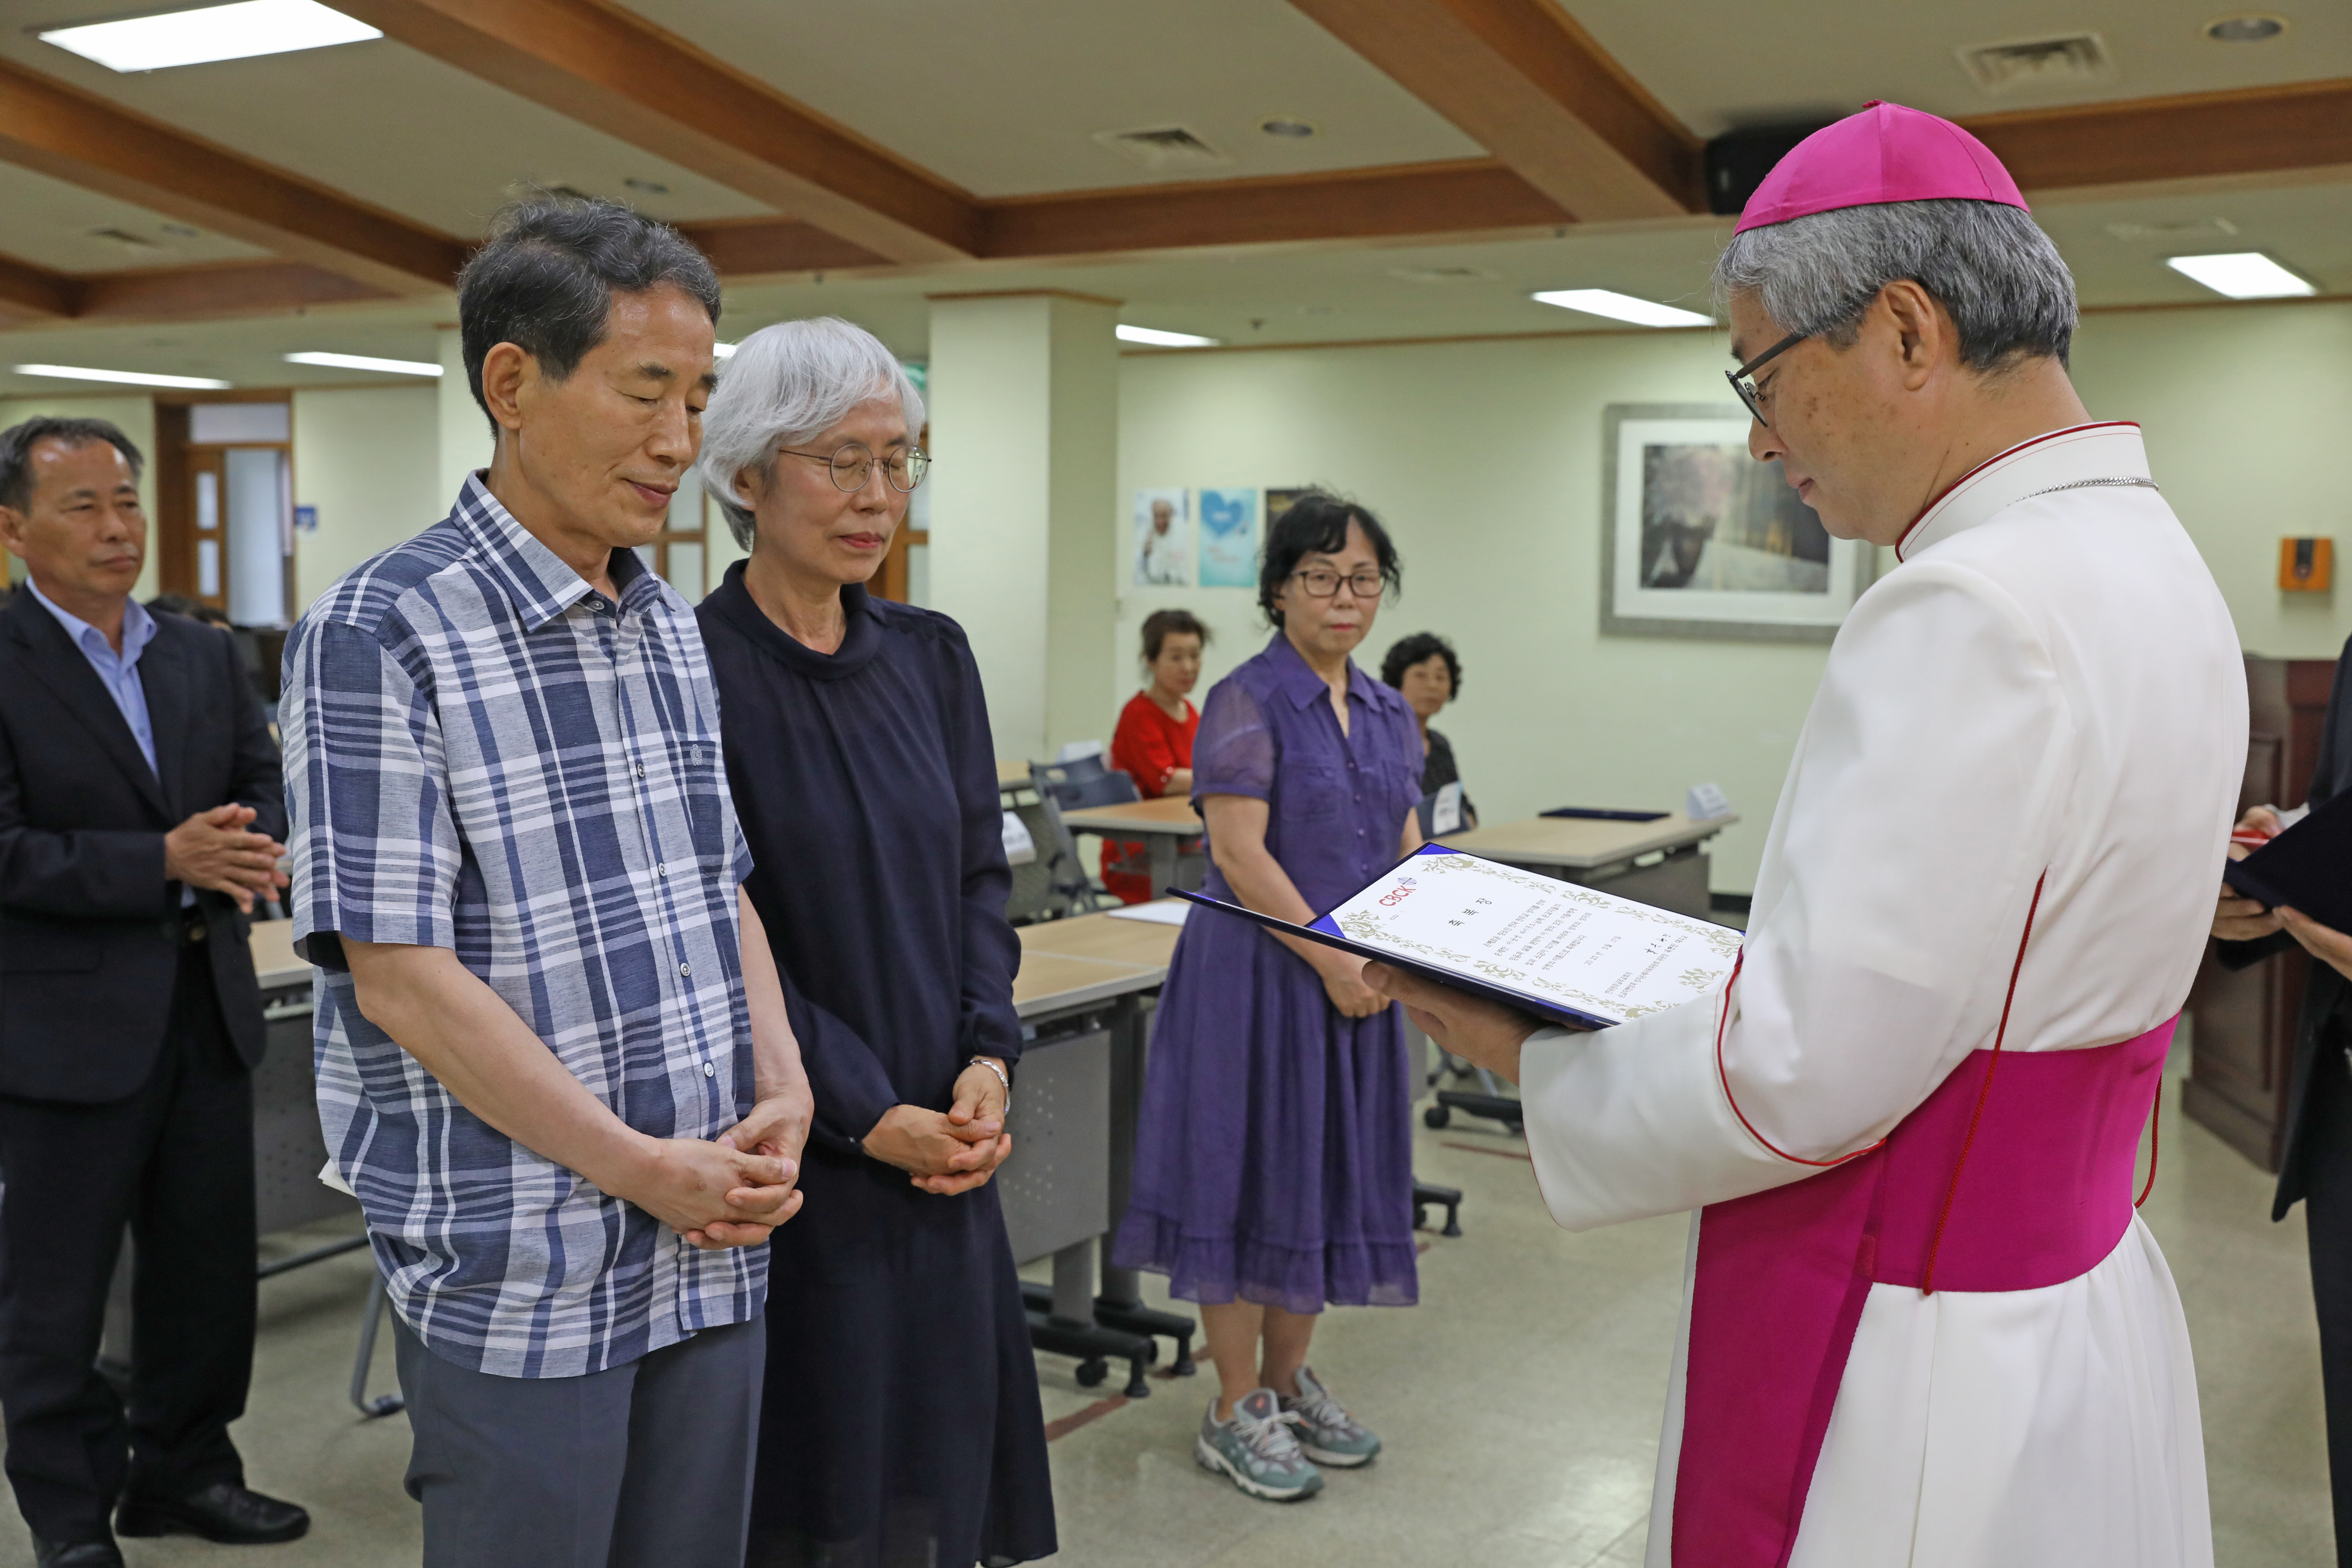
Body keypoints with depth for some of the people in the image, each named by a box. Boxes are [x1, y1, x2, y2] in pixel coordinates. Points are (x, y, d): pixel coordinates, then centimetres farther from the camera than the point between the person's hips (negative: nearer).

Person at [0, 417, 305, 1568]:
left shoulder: (204, 657, 9)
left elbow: (269, 786, 8)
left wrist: (252, 851, -14)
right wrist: (167, 861, -24)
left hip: (207, 1008, 6)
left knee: (208, 1265, 16)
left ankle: (182, 1471, 33)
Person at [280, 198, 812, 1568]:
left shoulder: (677, 629, 9)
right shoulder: (383, 634, -13)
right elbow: (400, 976, -16)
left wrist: (784, 1092, -2)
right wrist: (641, 1168, -15)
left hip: (716, 1250, 6)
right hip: (518, 1282, -6)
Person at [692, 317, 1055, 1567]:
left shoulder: (930, 657, 8)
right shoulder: (693, 667, -11)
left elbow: (980, 874, 9)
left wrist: (987, 1060, -6)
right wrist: (869, 1115, -15)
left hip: (937, 1151, 6)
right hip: (785, 1158, -5)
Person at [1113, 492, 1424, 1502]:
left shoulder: (1388, 713, 11)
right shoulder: (1247, 702, -11)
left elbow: (1406, 850, 13)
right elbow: (1239, 854, -18)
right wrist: (1333, 960, -19)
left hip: (1357, 983, 7)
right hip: (1258, 971, -7)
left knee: (1330, 1170, 14)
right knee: (1250, 1167, 1)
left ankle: (1290, 1380, 30)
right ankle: (1236, 1410, 14)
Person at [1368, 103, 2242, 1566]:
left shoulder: (1975, 611, -24)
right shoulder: (2147, 559, 7)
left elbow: (1798, 1080, -25)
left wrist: (1535, 1062, -9)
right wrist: (1737, 981, 11)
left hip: (1922, 1379, -9)